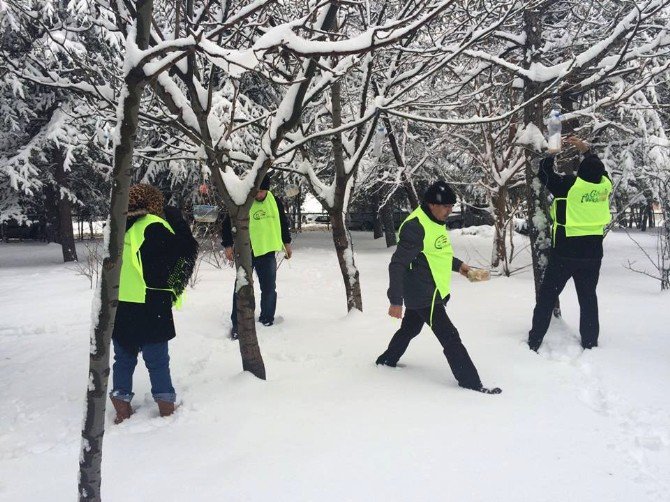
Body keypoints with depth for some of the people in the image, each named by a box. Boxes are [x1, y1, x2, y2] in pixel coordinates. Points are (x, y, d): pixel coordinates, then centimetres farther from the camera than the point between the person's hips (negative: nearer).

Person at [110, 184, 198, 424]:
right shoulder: (154, 226, -12)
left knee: (124, 358, 17)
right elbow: (186, 251, -12)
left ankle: (122, 405, 20)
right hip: (148, 308, -5)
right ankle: (166, 404, 14)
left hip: (118, 306, 6)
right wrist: (177, 221, 1)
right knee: (157, 360, 7)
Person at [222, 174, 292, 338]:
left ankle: (267, 318, 26)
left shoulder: (275, 202, 1)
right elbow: (227, 225, -4)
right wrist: (228, 245, -9)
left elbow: (283, 223, 15)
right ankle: (237, 324, 8)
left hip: (267, 252, 3)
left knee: (269, 288, 9)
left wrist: (287, 243, 15)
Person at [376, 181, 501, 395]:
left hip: (433, 292, 10)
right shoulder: (415, 227, -24)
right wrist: (396, 301, -22)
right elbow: (397, 265, -23)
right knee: (450, 337, -6)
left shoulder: (436, 221, 7)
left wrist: (457, 265, 9)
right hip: (424, 295, -10)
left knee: (410, 329, 25)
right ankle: (470, 380, 3)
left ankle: (387, 360, 43)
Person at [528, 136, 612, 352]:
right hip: (592, 253, 4)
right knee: (588, 298, 15)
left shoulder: (569, 185, -16)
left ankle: (535, 341, 9)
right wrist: (585, 149, 24)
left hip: (565, 253, -4)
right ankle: (590, 343, 20)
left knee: (547, 297, 6)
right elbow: (597, 168, 20)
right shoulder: (605, 185, -3)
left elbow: (544, 173, -2)